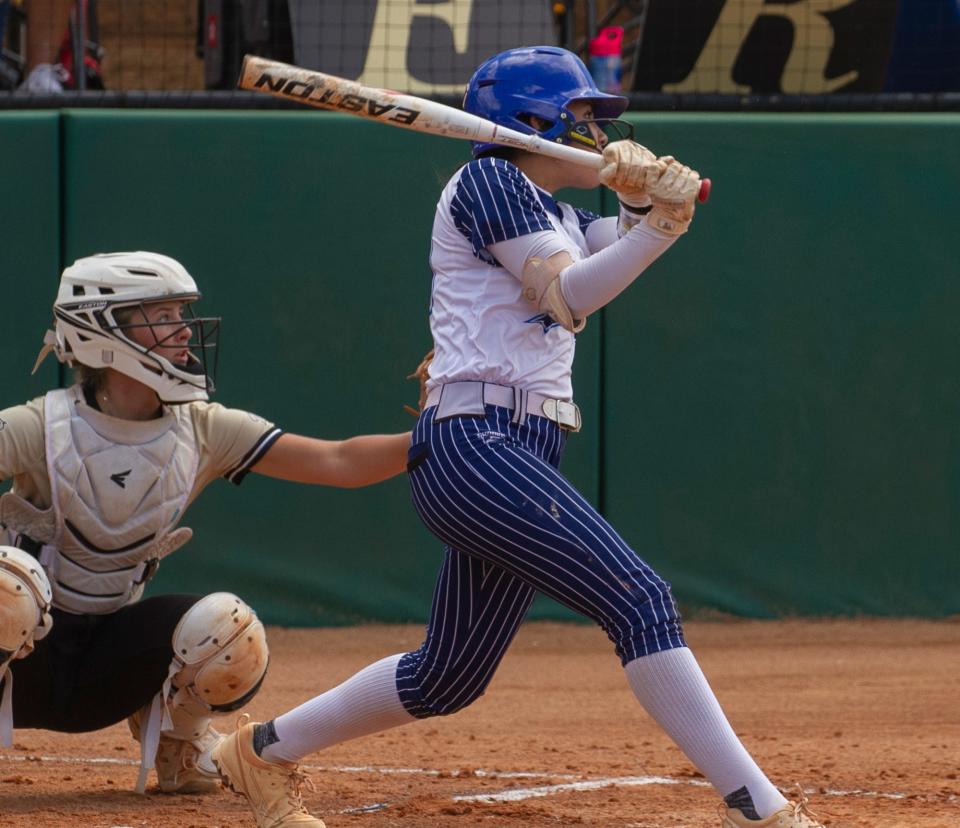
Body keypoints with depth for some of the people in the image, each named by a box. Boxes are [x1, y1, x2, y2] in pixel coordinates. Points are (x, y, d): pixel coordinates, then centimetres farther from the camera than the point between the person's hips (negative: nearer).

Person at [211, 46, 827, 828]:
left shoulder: (556, 217, 26)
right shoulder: (487, 182, -2)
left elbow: (636, 235, 10)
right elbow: (569, 295, -13)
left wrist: (652, 194, -10)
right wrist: (660, 220, -19)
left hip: (524, 455, 10)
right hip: (477, 447, -10)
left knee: (447, 677, 15)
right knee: (640, 602, -19)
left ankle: (265, 750, 31)